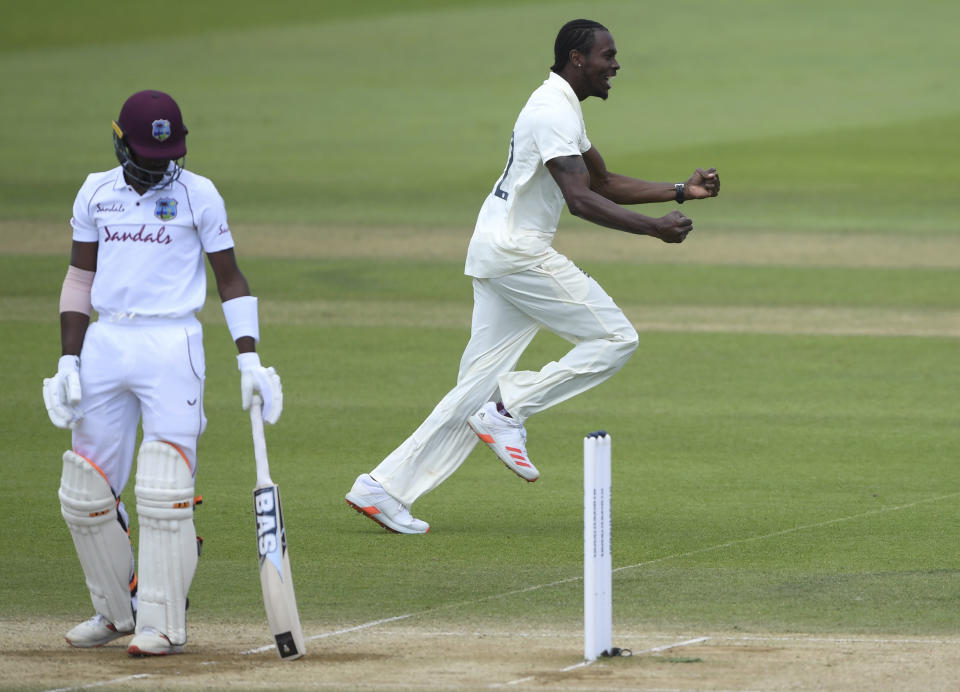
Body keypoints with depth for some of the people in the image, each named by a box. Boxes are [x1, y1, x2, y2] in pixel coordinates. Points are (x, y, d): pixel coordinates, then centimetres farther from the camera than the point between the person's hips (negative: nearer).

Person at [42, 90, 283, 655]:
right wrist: (68, 363, 6)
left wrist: (250, 359, -6)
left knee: (164, 492, -11)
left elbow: (230, 279, 3)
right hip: (103, 346, 4)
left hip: (172, 346, -4)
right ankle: (117, 609, 21)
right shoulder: (96, 194, 10)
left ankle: (162, 621, -4)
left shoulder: (198, 195, 0)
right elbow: (80, 280, 13)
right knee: (85, 493, 4)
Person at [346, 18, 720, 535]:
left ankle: (384, 488, 2)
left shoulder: (559, 108, 19)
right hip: (516, 253, -10)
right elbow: (581, 199, -24)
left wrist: (682, 191, 16)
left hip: (496, 254, 10)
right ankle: (509, 411, -7)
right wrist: (653, 229, -25)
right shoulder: (555, 112, -15)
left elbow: (604, 182, 25)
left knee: (480, 386, 6)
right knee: (615, 339, -8)